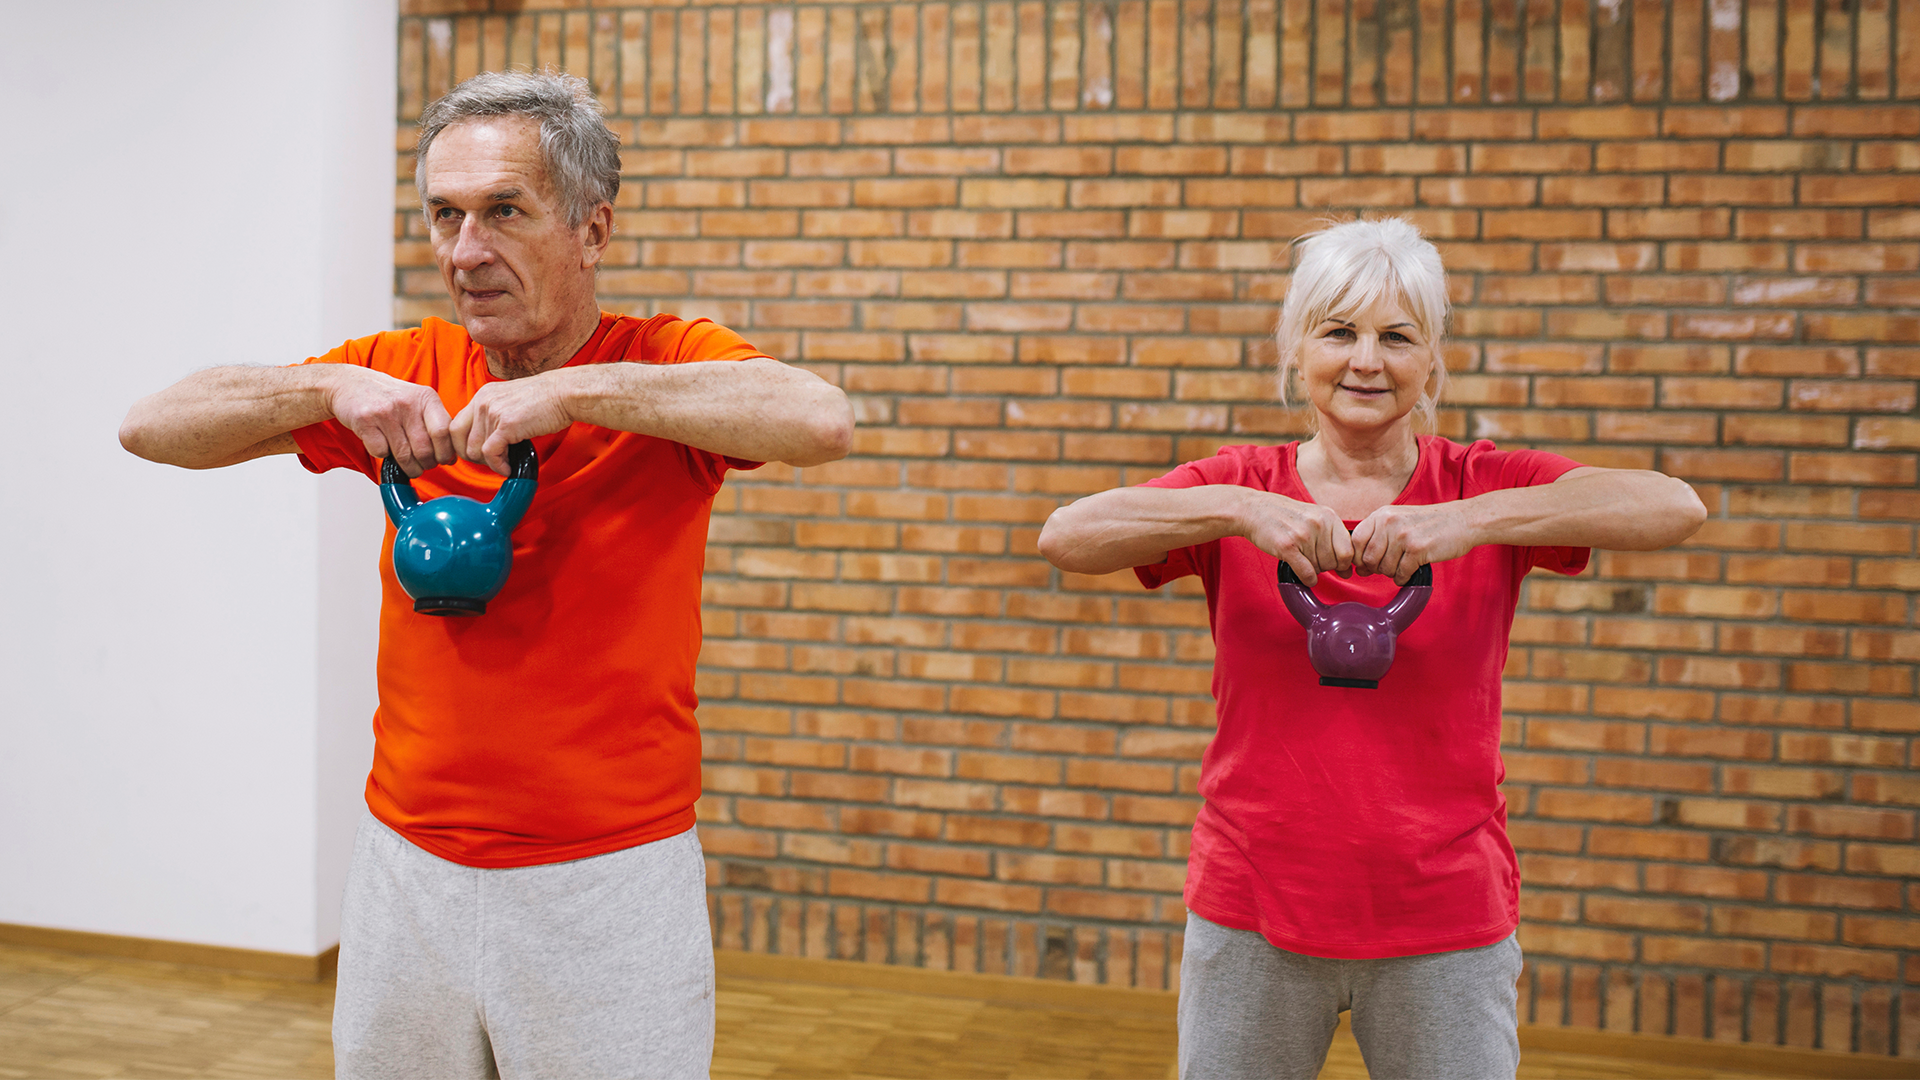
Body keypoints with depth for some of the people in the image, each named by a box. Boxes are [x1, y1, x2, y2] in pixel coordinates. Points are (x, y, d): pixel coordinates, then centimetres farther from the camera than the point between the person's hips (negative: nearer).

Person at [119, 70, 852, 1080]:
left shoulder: (663, 367, -7)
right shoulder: (405, 374, 4)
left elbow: (821, 421, -29)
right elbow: (153, 424, 2)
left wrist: (575, 390, -28)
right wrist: (333, 389, -15)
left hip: (611, 882, -3)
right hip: (406, 870, 4)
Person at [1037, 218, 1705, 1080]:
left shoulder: (1488, 489, -2)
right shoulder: (1241, 489, 1)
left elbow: (1676, 508, -17)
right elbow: (1065, 537, -13)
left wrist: (1473, 521, -26)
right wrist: (1238, 511, -24)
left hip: (1444, 919, -1)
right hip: (1252, 912, 1)